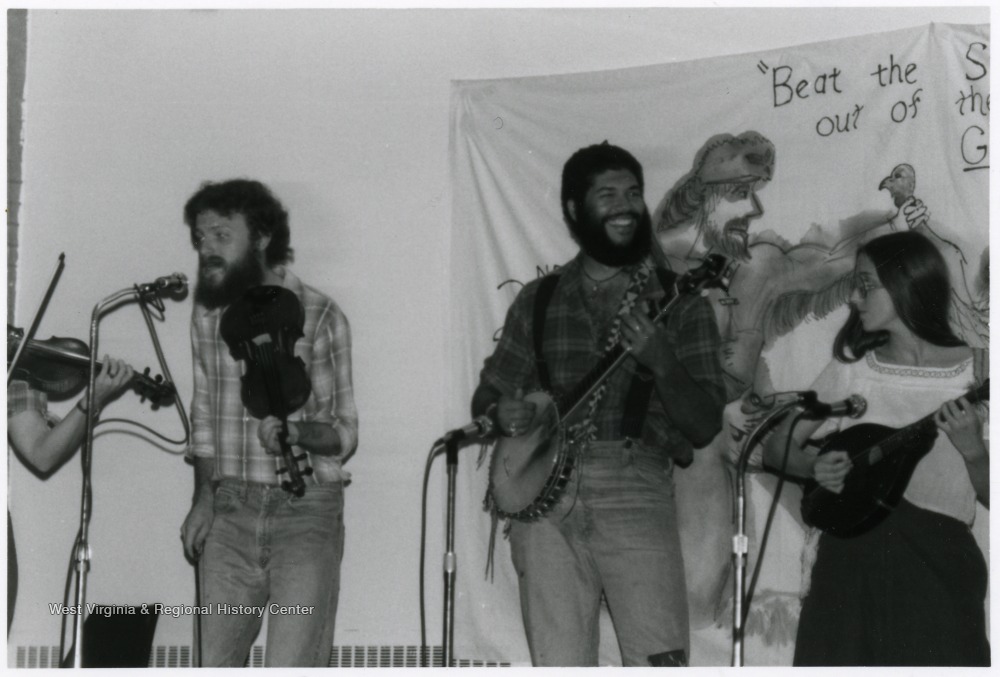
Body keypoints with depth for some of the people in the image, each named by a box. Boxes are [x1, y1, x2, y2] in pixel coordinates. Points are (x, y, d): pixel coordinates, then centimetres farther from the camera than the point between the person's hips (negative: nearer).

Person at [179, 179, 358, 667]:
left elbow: (344, 433, -5)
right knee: (215, 662, 8)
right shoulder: (207, 314, 8)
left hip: (304, 514, -5)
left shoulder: (318, 317, -9)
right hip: (230, 513, 5)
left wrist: (295, 430, -26)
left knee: (291, 667, -11)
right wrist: (203, 497, 7)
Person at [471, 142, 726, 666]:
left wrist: (662, 363, -15)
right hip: (544, 495, 2)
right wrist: (502, 413, -1)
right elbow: (487, 394, 23)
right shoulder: (538, 300, 16)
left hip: (635, 491, -2)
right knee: (559, 667, -1)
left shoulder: (680, 303, 10)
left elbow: (704, 427, 3)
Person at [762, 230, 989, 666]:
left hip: (937, 563, -2)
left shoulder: (973, 377, 0)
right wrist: (814, 466, -7)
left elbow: (990, 498, 0)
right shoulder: (851, 369, 8)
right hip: (850, 556, 3)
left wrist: (971, 450, -18)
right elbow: (776, 448, 13)